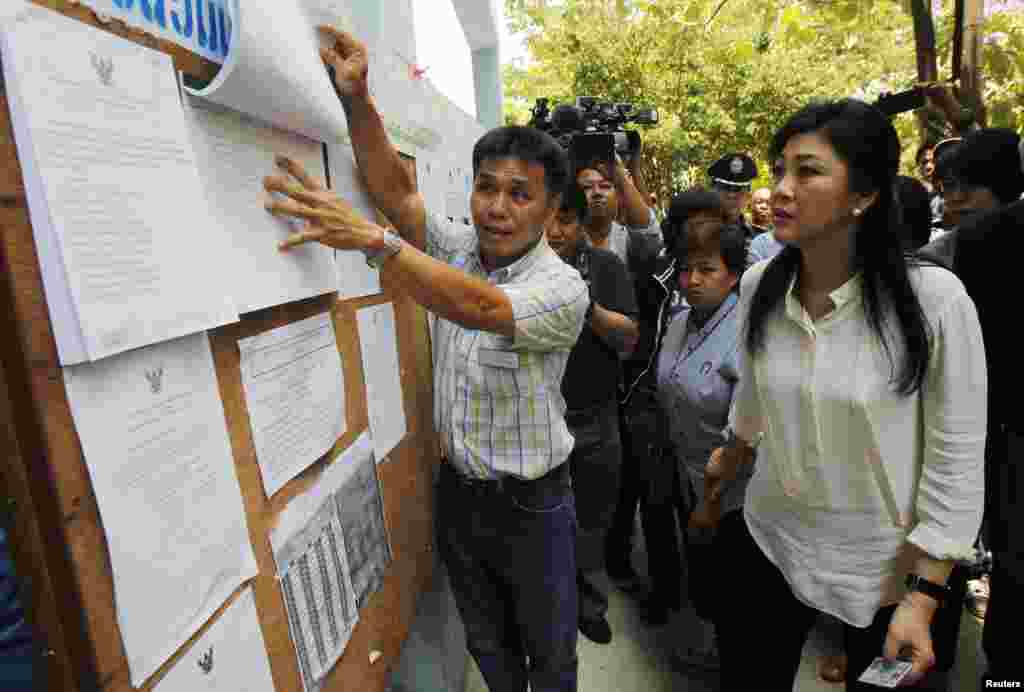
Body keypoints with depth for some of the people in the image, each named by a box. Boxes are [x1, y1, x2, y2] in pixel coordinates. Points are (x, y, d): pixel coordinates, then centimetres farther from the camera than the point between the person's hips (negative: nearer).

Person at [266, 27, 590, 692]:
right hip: (458, 491, 5)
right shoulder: (456, 250, -2)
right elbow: (398, 189, -14)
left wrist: (369, 236, -40)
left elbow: (476, 308, -36)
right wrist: (357, 97, -25)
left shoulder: (563, 287, -20)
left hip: (532, 504, -4)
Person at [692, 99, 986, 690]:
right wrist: (719, 484, 21)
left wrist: (923, 598, -13)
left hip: (888, 568, -3)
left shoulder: (935, 298, -20)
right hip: (768, 543, 3)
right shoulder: (758, 286, -8)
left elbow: (958, 460, -13)